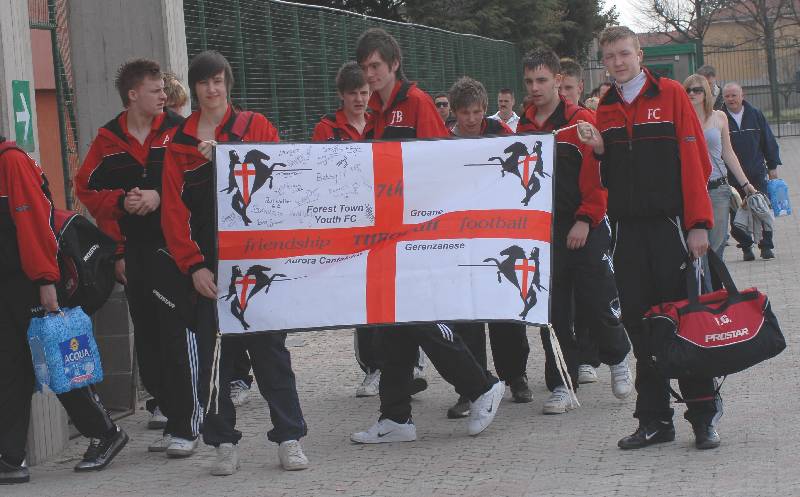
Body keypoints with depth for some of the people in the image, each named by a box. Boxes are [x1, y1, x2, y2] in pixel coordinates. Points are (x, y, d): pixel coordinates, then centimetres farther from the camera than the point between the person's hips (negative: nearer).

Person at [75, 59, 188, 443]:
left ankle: (185, 425, -9)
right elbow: (86, 187, 11)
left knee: (178, 335, -10)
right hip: (134, 249, 4)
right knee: (145, 331, 13)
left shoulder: (178, 131, -2)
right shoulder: (108, 139, 8)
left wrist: (160, 197, -15)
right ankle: (160, 401, 30)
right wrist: (121, 201, -4)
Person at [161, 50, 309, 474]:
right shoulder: (179, 141, 7)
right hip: (207, 266, 1)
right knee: (213, 354, 3)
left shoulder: (255, 127, 5)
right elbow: (174, 209, 1)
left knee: (268, 346, 1)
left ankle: (289, 438, 5)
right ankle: (224, 442, 11)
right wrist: (193, 265, -8)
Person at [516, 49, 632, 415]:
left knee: (596, 304, -1)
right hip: (542, 232, 4)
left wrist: (585, 220, -17)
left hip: (585, 231, -4)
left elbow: (597, 175, -11)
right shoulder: (523, 127, 10)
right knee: (552, 313, 2)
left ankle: (618, 358, 27)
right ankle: (561, 388, 8)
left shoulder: (582, 121, -6)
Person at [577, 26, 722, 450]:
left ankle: (704, 415, 5)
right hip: (628, 228, 5)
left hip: (669, 224, -5)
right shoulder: (606, 108, 12)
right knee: (639, 323, 4)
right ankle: (654, 419, 10)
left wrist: (699, 223, -13)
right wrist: (599, 149, -5)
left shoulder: (670, 95, -3)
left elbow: (695, 160, -7)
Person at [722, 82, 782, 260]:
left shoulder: (756, 115, 6)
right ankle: (746, 246, 13)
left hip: (757, 173, 1)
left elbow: (769, 142, 11)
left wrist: (772, 167, 8)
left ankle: (766, 246, 9)